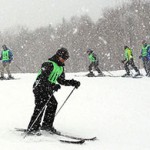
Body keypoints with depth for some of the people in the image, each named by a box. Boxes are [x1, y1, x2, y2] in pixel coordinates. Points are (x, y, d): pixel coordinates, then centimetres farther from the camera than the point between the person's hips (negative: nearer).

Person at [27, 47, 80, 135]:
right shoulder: (49, 64, -17)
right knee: (40, 106, -14)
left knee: (53, 104, 3)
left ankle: (47, 125, 15)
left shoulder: (60, 68, 12)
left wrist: (73, 83, 8)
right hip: (40, 87, -9)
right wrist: (53, 86, -36)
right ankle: (32, 128, -13)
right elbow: (43, 78, -26)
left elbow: (62, 81, 19)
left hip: (48, 89, 9)